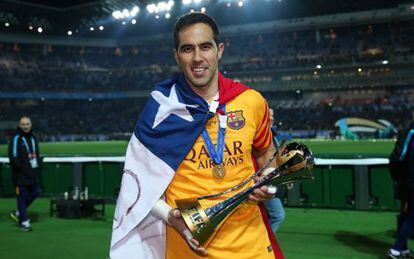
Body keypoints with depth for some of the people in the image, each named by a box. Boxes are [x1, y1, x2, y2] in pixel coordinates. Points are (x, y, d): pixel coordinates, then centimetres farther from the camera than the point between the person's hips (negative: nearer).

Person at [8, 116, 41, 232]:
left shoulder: (34, 137, 13)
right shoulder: (16, 138, -10)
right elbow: (13, 156, -15)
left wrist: (37, 165, 10)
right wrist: (23, 168, -18)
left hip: (33, 172, 7)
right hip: (21, 175, -7)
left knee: (34, 193, 12)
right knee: (22, 196, -1)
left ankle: (18, 213, 30)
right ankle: (24, 221, 9)